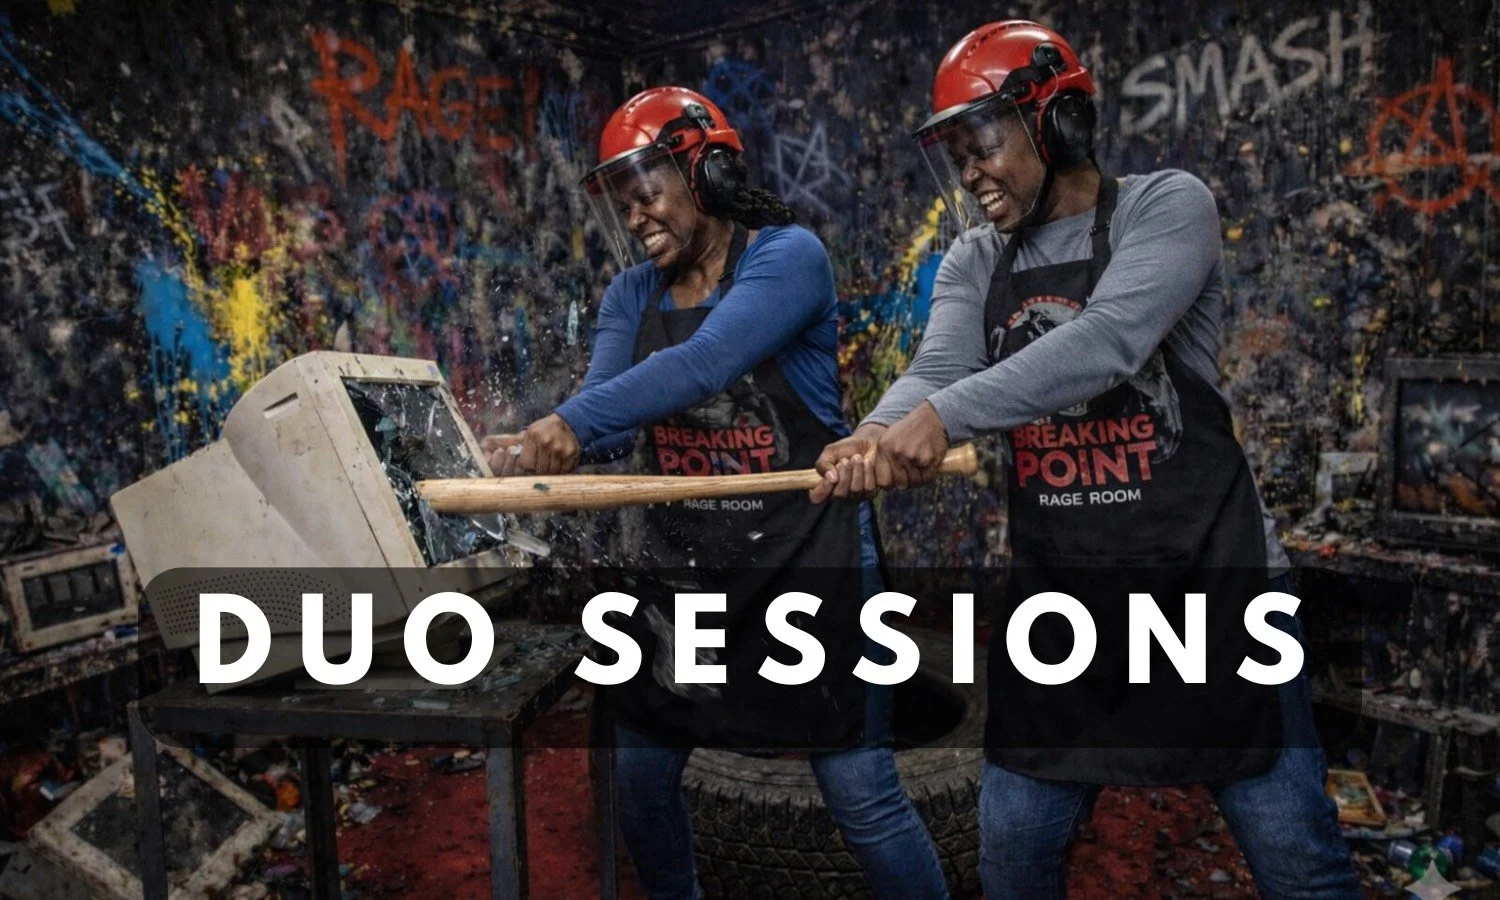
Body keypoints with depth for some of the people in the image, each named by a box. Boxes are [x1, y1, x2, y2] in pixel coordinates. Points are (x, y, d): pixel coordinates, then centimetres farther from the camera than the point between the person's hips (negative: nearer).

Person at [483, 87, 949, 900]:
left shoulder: (789, 255, -12)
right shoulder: (632, 295, 7)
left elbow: (703, 366, -29)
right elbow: (602, 409, -8)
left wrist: (573, 425, -38)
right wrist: (535, 445, -28)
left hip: (807, 554, -6)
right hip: (684, 556, 6)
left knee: (862, 796, -1)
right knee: (639, 776, 15)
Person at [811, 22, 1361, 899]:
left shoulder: (1169, 206, -7)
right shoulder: (974, 265, 8)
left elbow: (1106, 341, -26)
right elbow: (933, 373, -10)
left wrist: (944, 416, -37)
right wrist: (879, 435, -33)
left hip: (1209, 576, -4)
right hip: (1057, 593, 5)